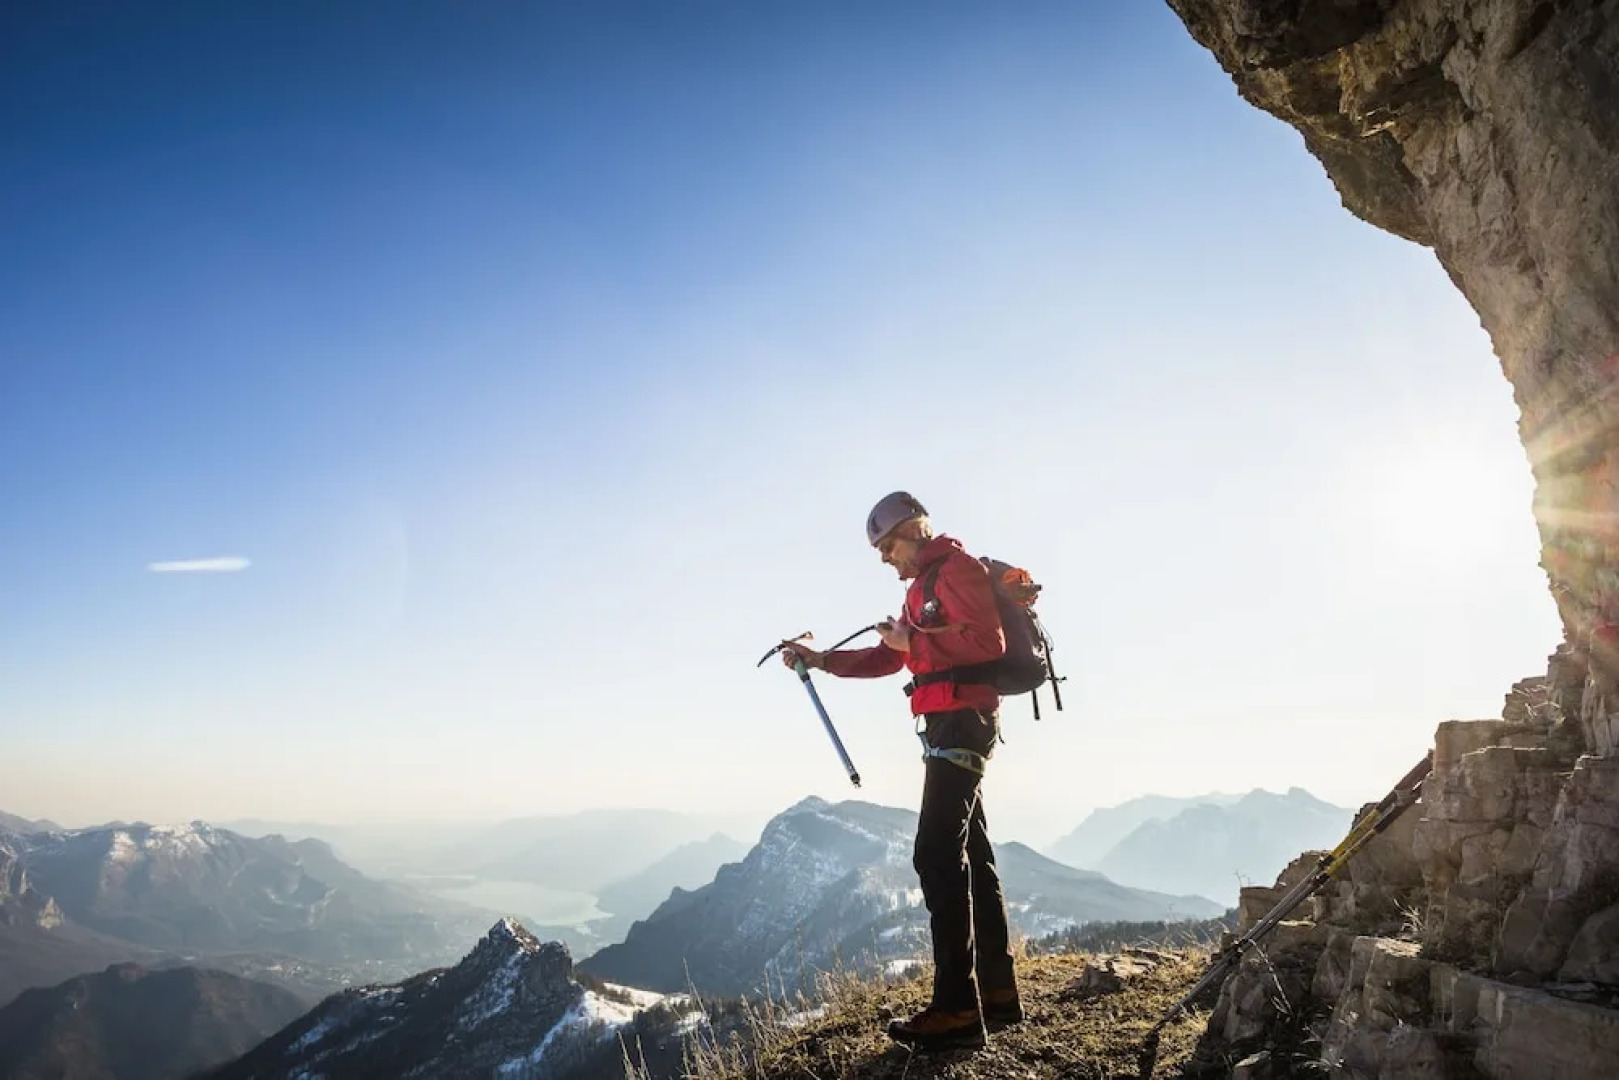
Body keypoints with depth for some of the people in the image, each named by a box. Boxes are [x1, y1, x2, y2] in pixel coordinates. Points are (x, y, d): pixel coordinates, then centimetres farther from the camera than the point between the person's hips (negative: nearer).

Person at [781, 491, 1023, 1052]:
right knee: (969, 854, 11)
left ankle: (957, 1010, -14)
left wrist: (913, 639, -15)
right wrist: (821, 660, 16)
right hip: (951, 728, 11)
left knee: (937, 857, -15)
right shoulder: (923, 586, 22)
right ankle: (998, 991, 19)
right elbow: (888, 657, 24)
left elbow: (987, 642, -19)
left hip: (961, 722, -11)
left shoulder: (956, 568, -8)